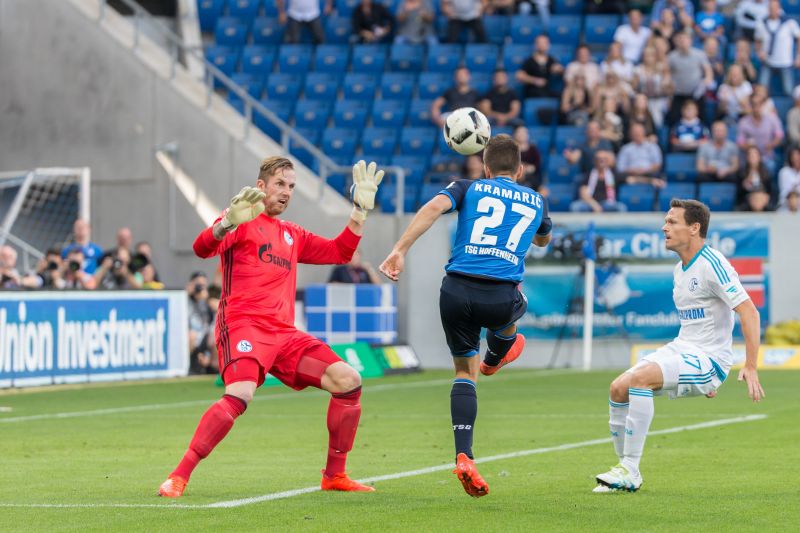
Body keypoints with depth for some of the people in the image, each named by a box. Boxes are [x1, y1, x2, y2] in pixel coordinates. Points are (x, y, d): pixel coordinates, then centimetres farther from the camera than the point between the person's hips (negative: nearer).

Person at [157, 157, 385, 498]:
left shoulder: (293, 236, 26)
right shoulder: (243, 220, 5)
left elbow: (340, 252, 31)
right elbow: (202, 248, -12)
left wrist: (361, 208, 22)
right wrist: (228, 223, -32)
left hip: (284, 333, 7)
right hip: (243, 324, -7)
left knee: (348, 382, -4)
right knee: (239, 396, -32)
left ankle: (334, 476, 7)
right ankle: (178, 477, -26)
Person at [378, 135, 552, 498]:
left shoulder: (468, 188, 14)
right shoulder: (536, 202, 20)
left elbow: (434, 207, -8)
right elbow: (543, 239, 43)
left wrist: (399, 250, -14)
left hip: (457, 290, 0)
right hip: (501, 297, 0)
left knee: (464, 372, 16)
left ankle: (463, 456, -1)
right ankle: (494, 359, 71)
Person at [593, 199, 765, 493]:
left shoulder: (712, 265, -15)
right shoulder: (680, 269, 14)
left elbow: (749, 312, -19)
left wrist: (750, 367, -25)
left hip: (708, 359, -9)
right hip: (680, 348, 9)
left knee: (640, 377, -29)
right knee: (618, 388, -5)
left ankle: (630, 471, -23)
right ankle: (626, 472, 6)